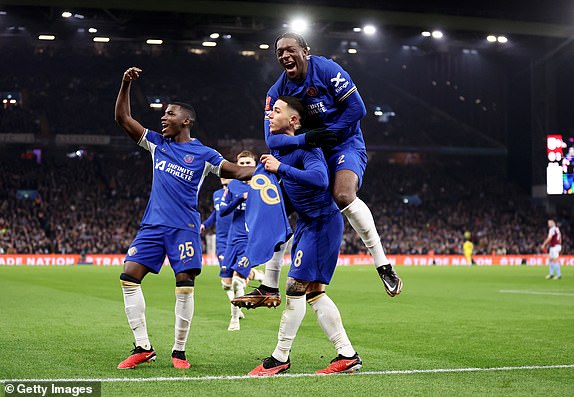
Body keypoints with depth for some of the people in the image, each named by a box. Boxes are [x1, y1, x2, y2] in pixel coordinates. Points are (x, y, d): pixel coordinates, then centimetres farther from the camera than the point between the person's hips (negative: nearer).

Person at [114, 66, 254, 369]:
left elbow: (236, 171, 0)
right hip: (152, 226, 4)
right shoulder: (157, 144, 14)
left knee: (185, 284, -14)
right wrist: (126, 84, 3)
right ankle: (143, 347, -1)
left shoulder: (203, 154, 3)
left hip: (184, 228, -4)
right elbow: (123, 118, 13)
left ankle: (179, 351, 0)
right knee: (129, 276, -8)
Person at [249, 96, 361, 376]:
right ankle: (347, 355, 13)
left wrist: (281, 167, -29)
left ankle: (280, 358, 2)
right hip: (306, 223, 10)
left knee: (296, 286, -7)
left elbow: (319, 179, -35)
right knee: (313, 292, 9)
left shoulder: (306, 147, -18)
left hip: (322, 222, -10)